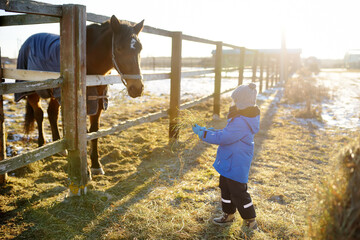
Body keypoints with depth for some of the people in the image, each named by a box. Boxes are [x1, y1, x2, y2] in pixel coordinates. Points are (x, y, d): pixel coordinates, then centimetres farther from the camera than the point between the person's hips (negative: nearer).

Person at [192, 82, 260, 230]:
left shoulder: (242, 121, -28)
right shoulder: (246, 116, 5)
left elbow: (223, 137, -28)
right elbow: (229, 133, 13)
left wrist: (203, 133, -19)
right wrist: (211, 131, 3)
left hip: (236, 165, -10)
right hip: (229, 162, 10)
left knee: (238, 192, 3)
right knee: (225, 187, 21)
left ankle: (250, 221, 21)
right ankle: (228, 215, 38)